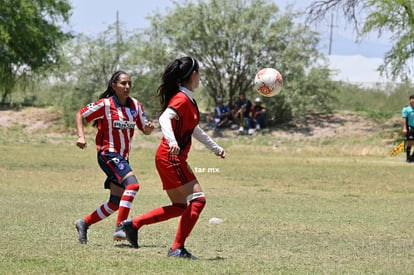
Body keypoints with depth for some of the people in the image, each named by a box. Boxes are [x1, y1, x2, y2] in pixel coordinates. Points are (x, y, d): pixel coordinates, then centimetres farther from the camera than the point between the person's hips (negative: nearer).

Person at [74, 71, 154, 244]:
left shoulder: (135, 105, 7)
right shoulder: (105, 104, -9)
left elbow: (144, 130, 12)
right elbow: (80, 114, -2)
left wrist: (148, 128, -12)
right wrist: (81, 136, -16)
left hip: (123, 157, 7)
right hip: (108, 154, -7)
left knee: (115, 203, 8)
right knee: (132, 184, -28)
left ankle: (84, 223, 25)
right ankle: (120, 228, -29)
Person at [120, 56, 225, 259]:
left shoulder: (188, 99, 16)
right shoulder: (181, 99, -14)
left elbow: (194, 129, 31)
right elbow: (165, 118, -31)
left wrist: (215, 147, 40)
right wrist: (172, 141, -48)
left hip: (170, 159, 10)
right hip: (171, 158, -10)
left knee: (180, 207, 14)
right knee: (198, 199, -11)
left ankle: (133, 224, 12)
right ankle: (177, 248, -11)